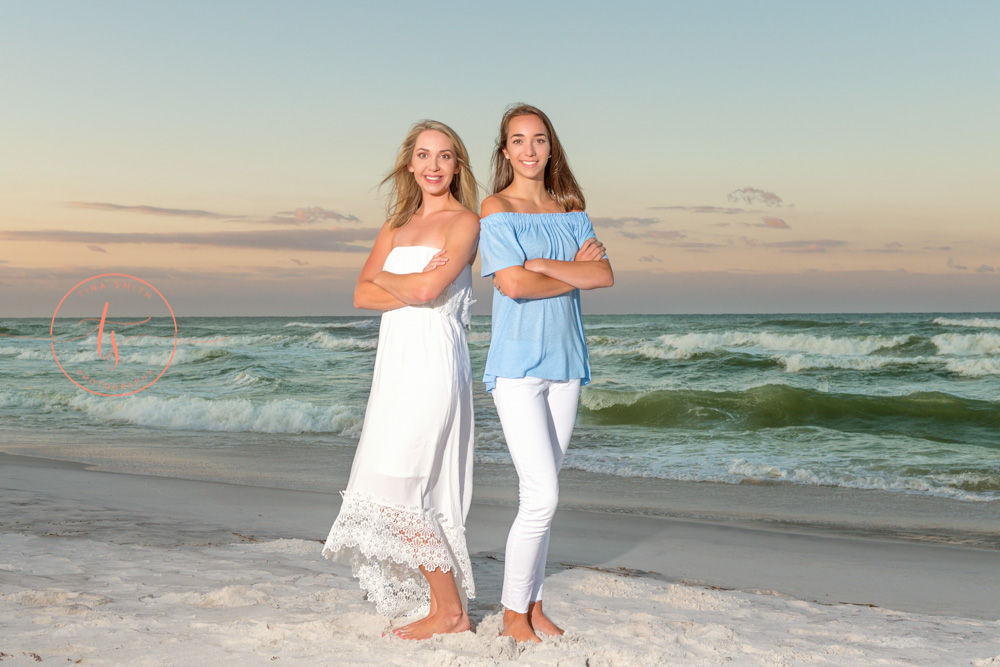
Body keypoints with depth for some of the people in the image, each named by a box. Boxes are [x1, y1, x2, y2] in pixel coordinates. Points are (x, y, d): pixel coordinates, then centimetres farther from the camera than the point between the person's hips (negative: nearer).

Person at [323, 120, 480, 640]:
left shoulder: (464, 221, -3)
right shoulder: (396, 225, 18)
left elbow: (428, 290, -17)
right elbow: (361, 295, 7)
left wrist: (385, 279, 2)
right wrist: (411, 286, -9)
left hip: (434, 359, -7)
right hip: (396, 361, 8)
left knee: (395, 489, -10)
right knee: (416, 492, 7)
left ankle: (450, 611, -1)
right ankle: (441, 607, 14)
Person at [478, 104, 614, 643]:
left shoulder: (570, 211, 13)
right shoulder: (496, 207, -3)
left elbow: (605, 275, 1)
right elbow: (512, 283, -15)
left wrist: (543, 265, -11)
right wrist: (576, 273, -3)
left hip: (564, 361, 6)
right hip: (517, 362, -5)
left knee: (540, 492, 10)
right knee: (542, 495, -11)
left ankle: (533, 604, 19)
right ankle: (513, 614, 4)